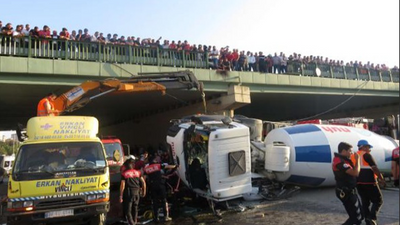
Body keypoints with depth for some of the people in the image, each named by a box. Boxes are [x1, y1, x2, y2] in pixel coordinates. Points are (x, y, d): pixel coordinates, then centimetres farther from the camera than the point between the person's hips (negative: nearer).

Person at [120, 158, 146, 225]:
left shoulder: (124, 174, -3)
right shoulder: (138, 172, 7)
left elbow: (122, 185, -9)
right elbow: (143, 182, 4)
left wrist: (120, 195, -5)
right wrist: (144, 191, 16)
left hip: (128, 192, -4)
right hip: (137, 192, 4)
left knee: (128, 210, 2)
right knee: (135, 208, 20)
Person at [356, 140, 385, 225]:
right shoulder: (366, 155, -9)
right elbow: (374, 168, -15)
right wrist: (381, 178, -7)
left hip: (359, 183, 7)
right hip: (369, 182, -7)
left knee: (365, 202, 14)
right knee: (378, 201, 3)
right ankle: (372, 218, -13)